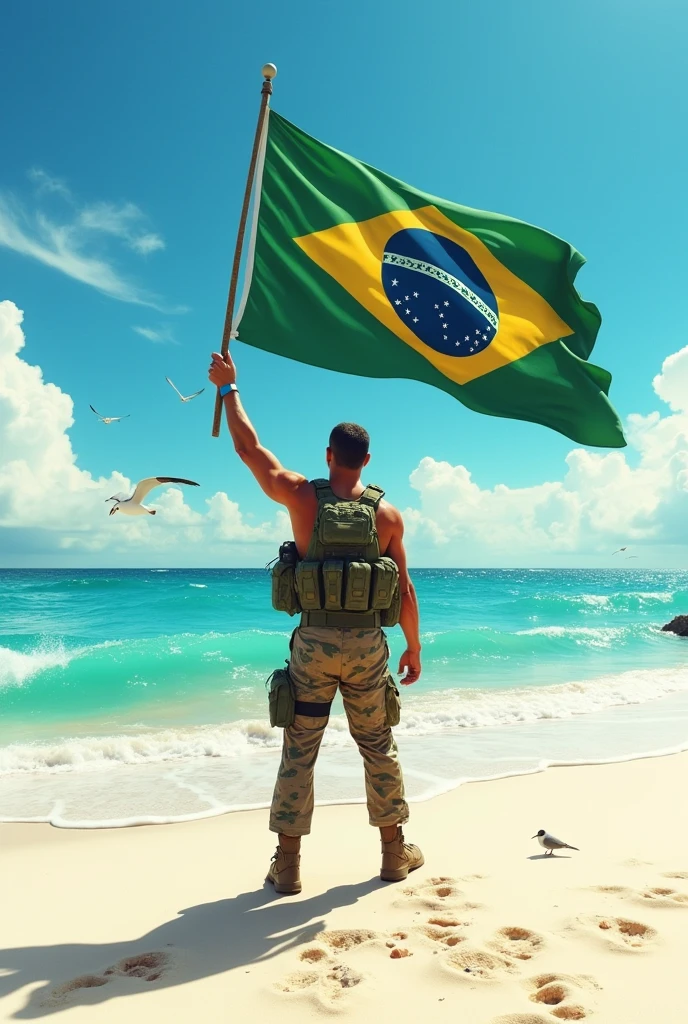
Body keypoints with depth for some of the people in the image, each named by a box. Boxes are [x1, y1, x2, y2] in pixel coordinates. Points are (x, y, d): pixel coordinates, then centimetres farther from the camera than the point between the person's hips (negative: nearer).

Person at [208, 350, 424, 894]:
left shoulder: (302, 496, -6)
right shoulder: (387, 512, -1)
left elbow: (249, 448, 5)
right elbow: (404, 589, 1)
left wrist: (228, 387, 16)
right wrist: (414, 647, 13)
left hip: (315, 640, -1)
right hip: (367, 644, 1)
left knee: (299, 750, 10)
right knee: (379, 747, 16)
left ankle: (288, 864, 18)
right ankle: (396, 853, 29)